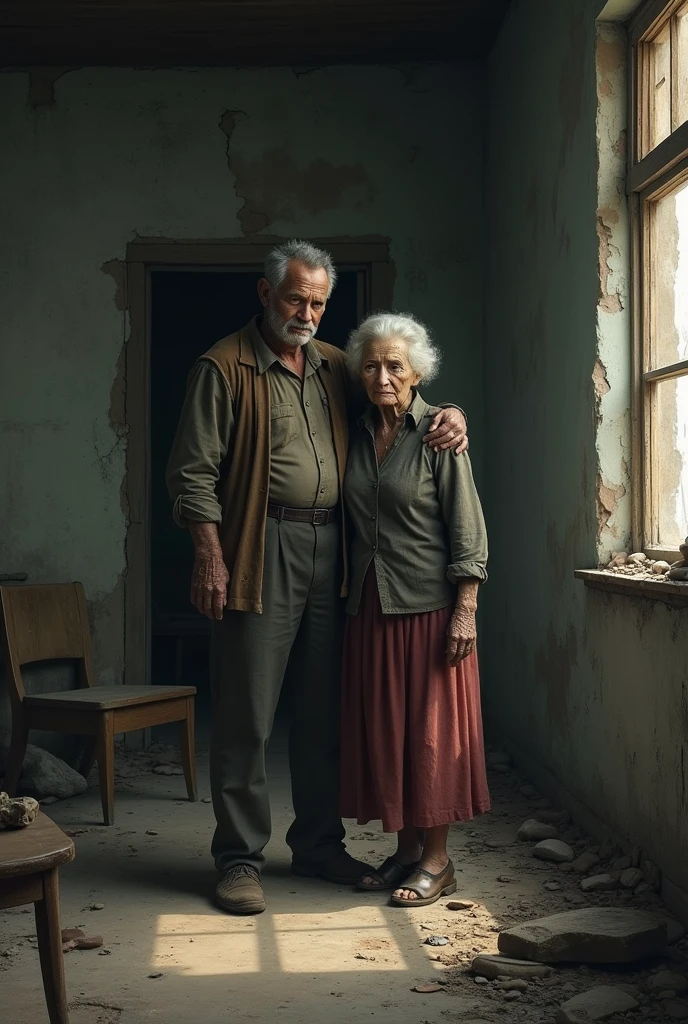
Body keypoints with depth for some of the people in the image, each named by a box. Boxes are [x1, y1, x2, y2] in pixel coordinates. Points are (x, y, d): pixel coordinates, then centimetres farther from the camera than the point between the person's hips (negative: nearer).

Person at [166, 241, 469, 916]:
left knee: (325, 709, 11)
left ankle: (318, 842, 23)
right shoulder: (224, 368, -1)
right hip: (260, 553, -6)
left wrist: (447, 414, 5)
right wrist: (210, 557, -15)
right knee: (246, 715, -2)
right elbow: (194, 472, -6)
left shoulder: (335, 367, 16)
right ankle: (239, 859, 7)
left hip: (330, 553, 6)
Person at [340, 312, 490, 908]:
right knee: (380, 726, 8)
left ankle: (437, 859, 7)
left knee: (431, 728, -1)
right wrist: (349, 591, 9)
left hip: (429, 605, -6)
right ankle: (406, 849, 19)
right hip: (371, 606, 6)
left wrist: (465, 612, -15)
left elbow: (467, 529, -10)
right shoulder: (357, 435, 9)